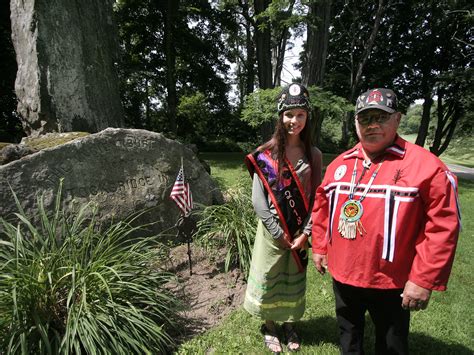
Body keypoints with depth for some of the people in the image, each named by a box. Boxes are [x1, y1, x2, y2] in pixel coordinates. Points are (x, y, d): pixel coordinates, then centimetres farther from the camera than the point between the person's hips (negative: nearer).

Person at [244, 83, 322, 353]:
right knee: (269, 279, 12)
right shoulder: (266, 155, -10)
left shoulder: (314, 155, -2)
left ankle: (290, 324, 41)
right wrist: (280, 233, -11)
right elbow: (258, 199, -11)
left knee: (295, 280, 18)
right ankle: (270, 326, 36)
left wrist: (305, 232, -8)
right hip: (273, 231, -2)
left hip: (301, 232, 3)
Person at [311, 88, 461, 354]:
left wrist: (424, 280, -18)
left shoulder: (426, 165, -16)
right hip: (342, 275, 5)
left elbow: (443, 226, -17)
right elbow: (322, 206, 11)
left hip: (391, 283, -4)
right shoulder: (339, 164, 1)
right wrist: (320, 248, 11)